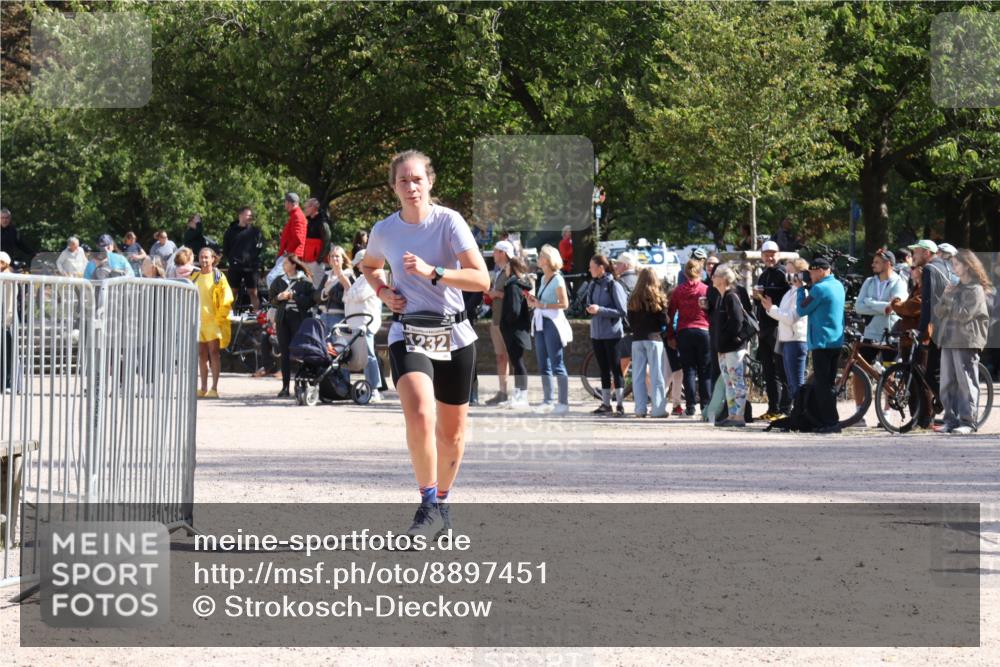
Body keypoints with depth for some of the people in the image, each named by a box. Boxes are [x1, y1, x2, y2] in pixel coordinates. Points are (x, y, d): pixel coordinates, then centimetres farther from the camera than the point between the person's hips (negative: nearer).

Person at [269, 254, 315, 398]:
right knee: (284, 353, 2)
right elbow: (271, 300, 16)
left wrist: (293, 296, -11)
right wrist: (280, 297, -4)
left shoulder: (305, 281, 1)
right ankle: (285, 387, 4)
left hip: (299, 318, -4)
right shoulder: (278, 281, 15)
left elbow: (312, 299, -8)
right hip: (282, 319, 4)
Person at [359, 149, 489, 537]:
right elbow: (368, 266, 24)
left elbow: (481, 279, -15)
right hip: (408, 334, 0)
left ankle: (443, 502, 33)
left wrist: (432, 272, -26)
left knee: (452, 431, 11)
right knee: (420, 415, -26)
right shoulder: (383, 231, 0)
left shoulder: (449, 222, -8)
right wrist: (383, 293, 5)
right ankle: (429, 505, -16)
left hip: (453, 334, 0)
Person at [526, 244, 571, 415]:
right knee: (543, 365, 8)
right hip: (540, 322, 9)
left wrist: (542, 305, -17)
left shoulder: (557, 280, -8)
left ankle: (563, 402, -6)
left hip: (553, 322, -9)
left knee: (557, 364, -7)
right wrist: (533, 301, 7)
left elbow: (564, 304, -14)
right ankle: (547, 401, 12)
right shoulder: (543, 278, 16)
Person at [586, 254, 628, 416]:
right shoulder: (593, 285, 10)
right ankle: (606, 404, 15)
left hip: (612, 334, -7)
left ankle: (620, 405, -2)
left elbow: (622, 312, -14)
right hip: (596, 334, 7)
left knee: (616, 369, -4)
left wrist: (600, 310, -19)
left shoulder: (614, 286, -11)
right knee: (603, 370, 11)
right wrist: (590, 310, -2)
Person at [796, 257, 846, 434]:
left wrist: (801, 289, 1)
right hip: (836, 340, 9)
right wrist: (810, 287, 10)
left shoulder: (819, 289, -16)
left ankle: (831, 422, -10)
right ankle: (830, 421, 18)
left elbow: (801, 310, -9)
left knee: (822, 384, -6)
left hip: (821, 342, -9)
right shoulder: (838, 285, 13)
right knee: (828, 383, 15)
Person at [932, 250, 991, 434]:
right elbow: (938, 312, 13)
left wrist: (949, 299, -7)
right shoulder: (954, 287, 18)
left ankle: (968, 421, -5)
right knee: (947, 383, 6)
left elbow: (964, 314, -15)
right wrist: (945, 296, -3)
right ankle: (950, 419, 11)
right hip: (947, 341, 7)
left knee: (966, 383, -7)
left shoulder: (975, 289, -5)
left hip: (966, 342, -7)